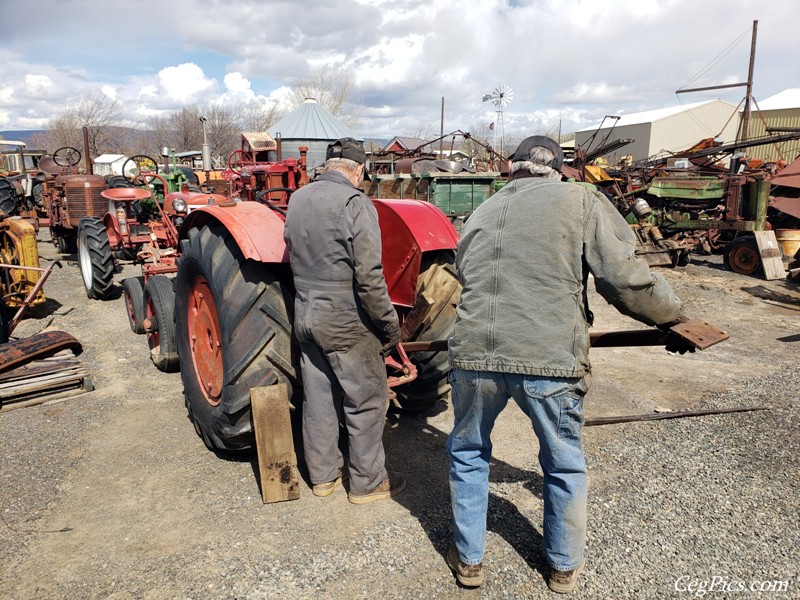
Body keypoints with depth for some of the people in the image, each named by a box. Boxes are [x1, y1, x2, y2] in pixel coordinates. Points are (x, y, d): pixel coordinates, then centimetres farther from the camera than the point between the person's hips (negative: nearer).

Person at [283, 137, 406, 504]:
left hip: (305, 317, 7)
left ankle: (323, 474, 30)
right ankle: (367, 482, 19)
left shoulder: (298, 199, 7)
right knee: (367, 399, 7)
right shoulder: (354, 203, -16)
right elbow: (369, 277, -21)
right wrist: (390, 326, -12)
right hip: (345, 322, -7)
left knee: (318, 396, 16)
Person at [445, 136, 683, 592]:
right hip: (550, 362, -2)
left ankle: (468, 559, 38)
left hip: (474, 355, 3)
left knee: (468, 454, 25)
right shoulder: (580, 202, 5)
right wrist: (670, 313, 14)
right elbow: (625, 277, -3)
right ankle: (565, 567, 40)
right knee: (565, 467, 21)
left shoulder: (480, 215, 17)